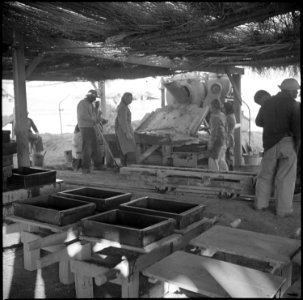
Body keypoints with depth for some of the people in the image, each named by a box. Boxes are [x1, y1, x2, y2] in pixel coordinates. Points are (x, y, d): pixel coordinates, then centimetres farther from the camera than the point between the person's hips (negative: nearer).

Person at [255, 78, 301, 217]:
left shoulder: (267, 103, 6)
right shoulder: (294, 105, -9)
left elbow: (258, 122, 17)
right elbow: (297, 128, -15)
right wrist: (297, 145, -1)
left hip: (269, 143, 4)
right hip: (287, 143, -4)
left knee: (265, 175, 16)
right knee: (285, 178, 3)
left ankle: (260, 203, 22)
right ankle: (283, 209, 8)